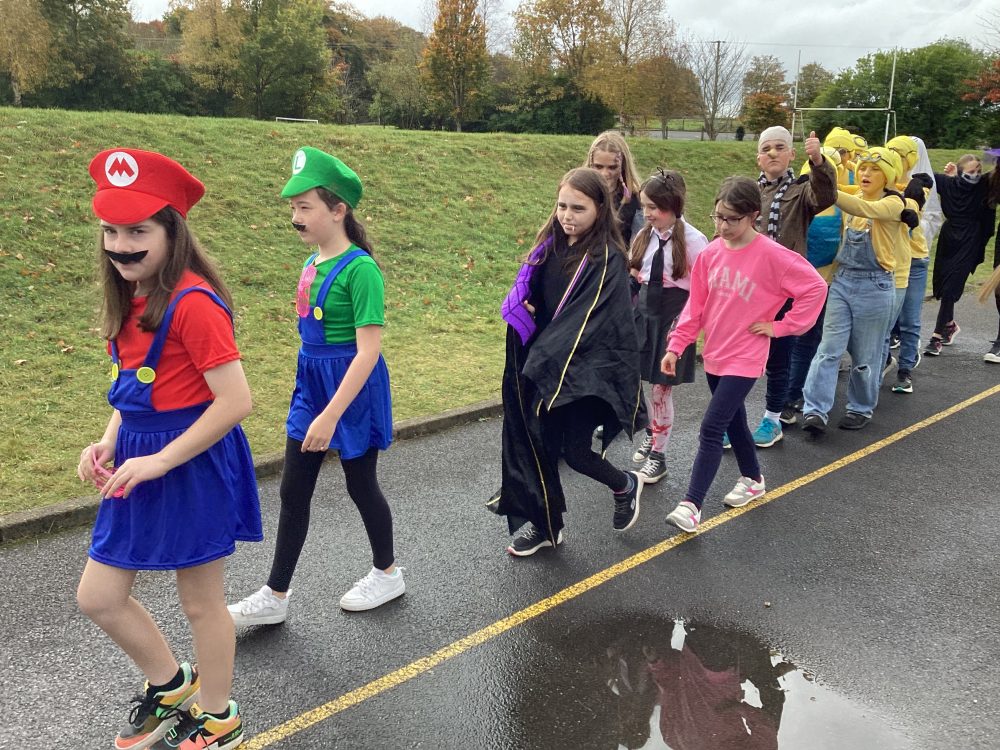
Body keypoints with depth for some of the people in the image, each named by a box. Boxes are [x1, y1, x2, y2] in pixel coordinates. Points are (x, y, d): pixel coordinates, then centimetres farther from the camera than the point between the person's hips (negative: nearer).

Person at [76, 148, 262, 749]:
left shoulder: (192, 301, -21)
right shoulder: (130, 300, 6)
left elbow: (236, 400, -24)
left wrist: (159, 461, -21)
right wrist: (109, 443, 0)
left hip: (194, 464, -8)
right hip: (142, 462, 8)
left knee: (201, 602, 10)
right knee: (98, 596, 14)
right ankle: (171, 685, 38)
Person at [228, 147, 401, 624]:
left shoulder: (359, 269, -20)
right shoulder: (313, 264, 4)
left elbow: (368, 350, -24)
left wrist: (330, 416, -26)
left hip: (353, 387, -8)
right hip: (311, 382, 8)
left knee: (360, 483, 10)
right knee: (293, 489, 10)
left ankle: (387, 573, 34)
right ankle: (275, 595, 22)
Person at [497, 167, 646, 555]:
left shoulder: (607, 260, -15)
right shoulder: (551, 246, 5)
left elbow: (588, 320, -20)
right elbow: (526, 293, 12)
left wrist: (544, 359, -21)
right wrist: (521, 305, -10)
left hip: (583, 373, -6)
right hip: (542, 368, 6)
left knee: (574, 450, -2)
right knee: (537, 443, 9)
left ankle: (625, 486, 30)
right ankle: (542, 524, 27)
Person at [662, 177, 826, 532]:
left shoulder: (772, 255, -15)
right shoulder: (711, 253, 0)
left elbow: (815, 287, -11)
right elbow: (695, 305, 4)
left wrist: (781, 326, -11)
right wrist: (676, 346, -1)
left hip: (744, 359, -6)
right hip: (714, 355, 6)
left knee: (711, 428, -11)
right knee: (733, 421, 21)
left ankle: (691, 504, -6)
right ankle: (752, 479, 42)